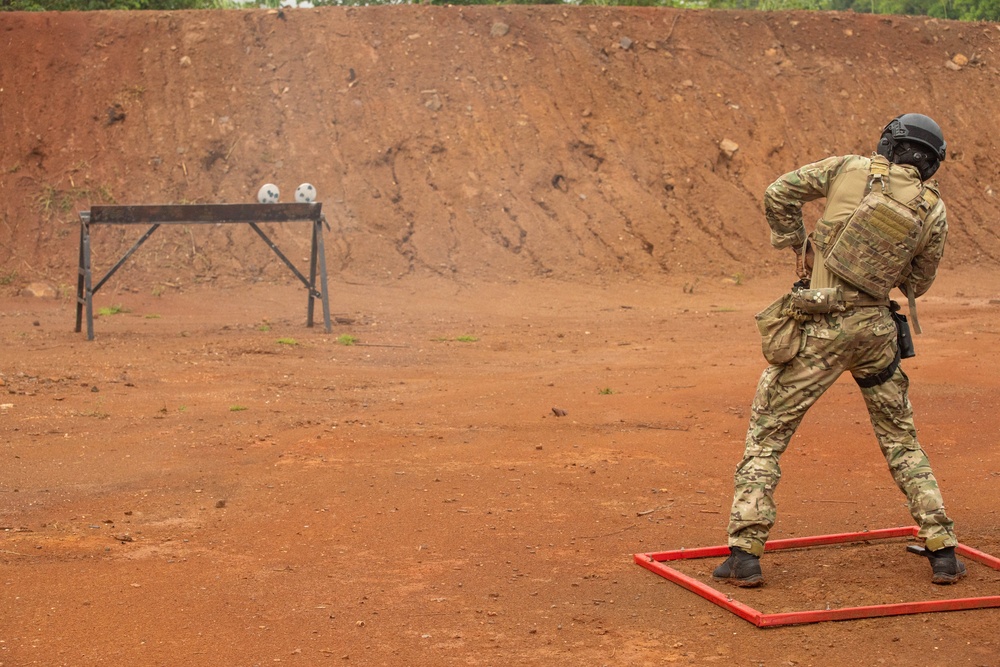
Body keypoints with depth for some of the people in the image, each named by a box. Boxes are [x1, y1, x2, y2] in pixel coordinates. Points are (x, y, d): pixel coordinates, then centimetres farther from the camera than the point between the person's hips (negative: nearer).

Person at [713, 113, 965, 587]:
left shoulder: (852, 168, -1)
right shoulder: (933, 211, 2)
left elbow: (778, 194, -1)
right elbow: (917, 284, 12)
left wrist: (797, 245, 11)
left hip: (822, 326, -2)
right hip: (877, 327, 3)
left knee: (766, 435, 6)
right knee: (901, 441, 20)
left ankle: (745, 554, 0)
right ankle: (943, 552, 18)